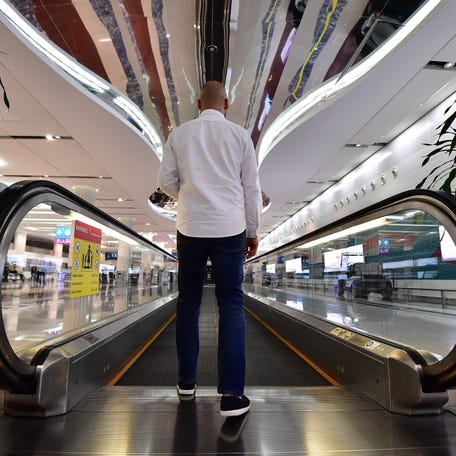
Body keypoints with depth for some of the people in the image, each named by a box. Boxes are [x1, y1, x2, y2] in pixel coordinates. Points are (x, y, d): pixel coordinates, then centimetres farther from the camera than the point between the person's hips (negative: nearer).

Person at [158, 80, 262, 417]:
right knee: (231, 307, 3)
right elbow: (252, 188, 2)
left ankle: (187, 382, 25)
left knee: (188, 304, 13)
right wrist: (253, 231, 10)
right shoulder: (239, 134, 3)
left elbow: (167, 182, 6)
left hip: (191, 228, 2)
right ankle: (232, 395, 4)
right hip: (229, 229, -1)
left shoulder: (179, 134, 7)